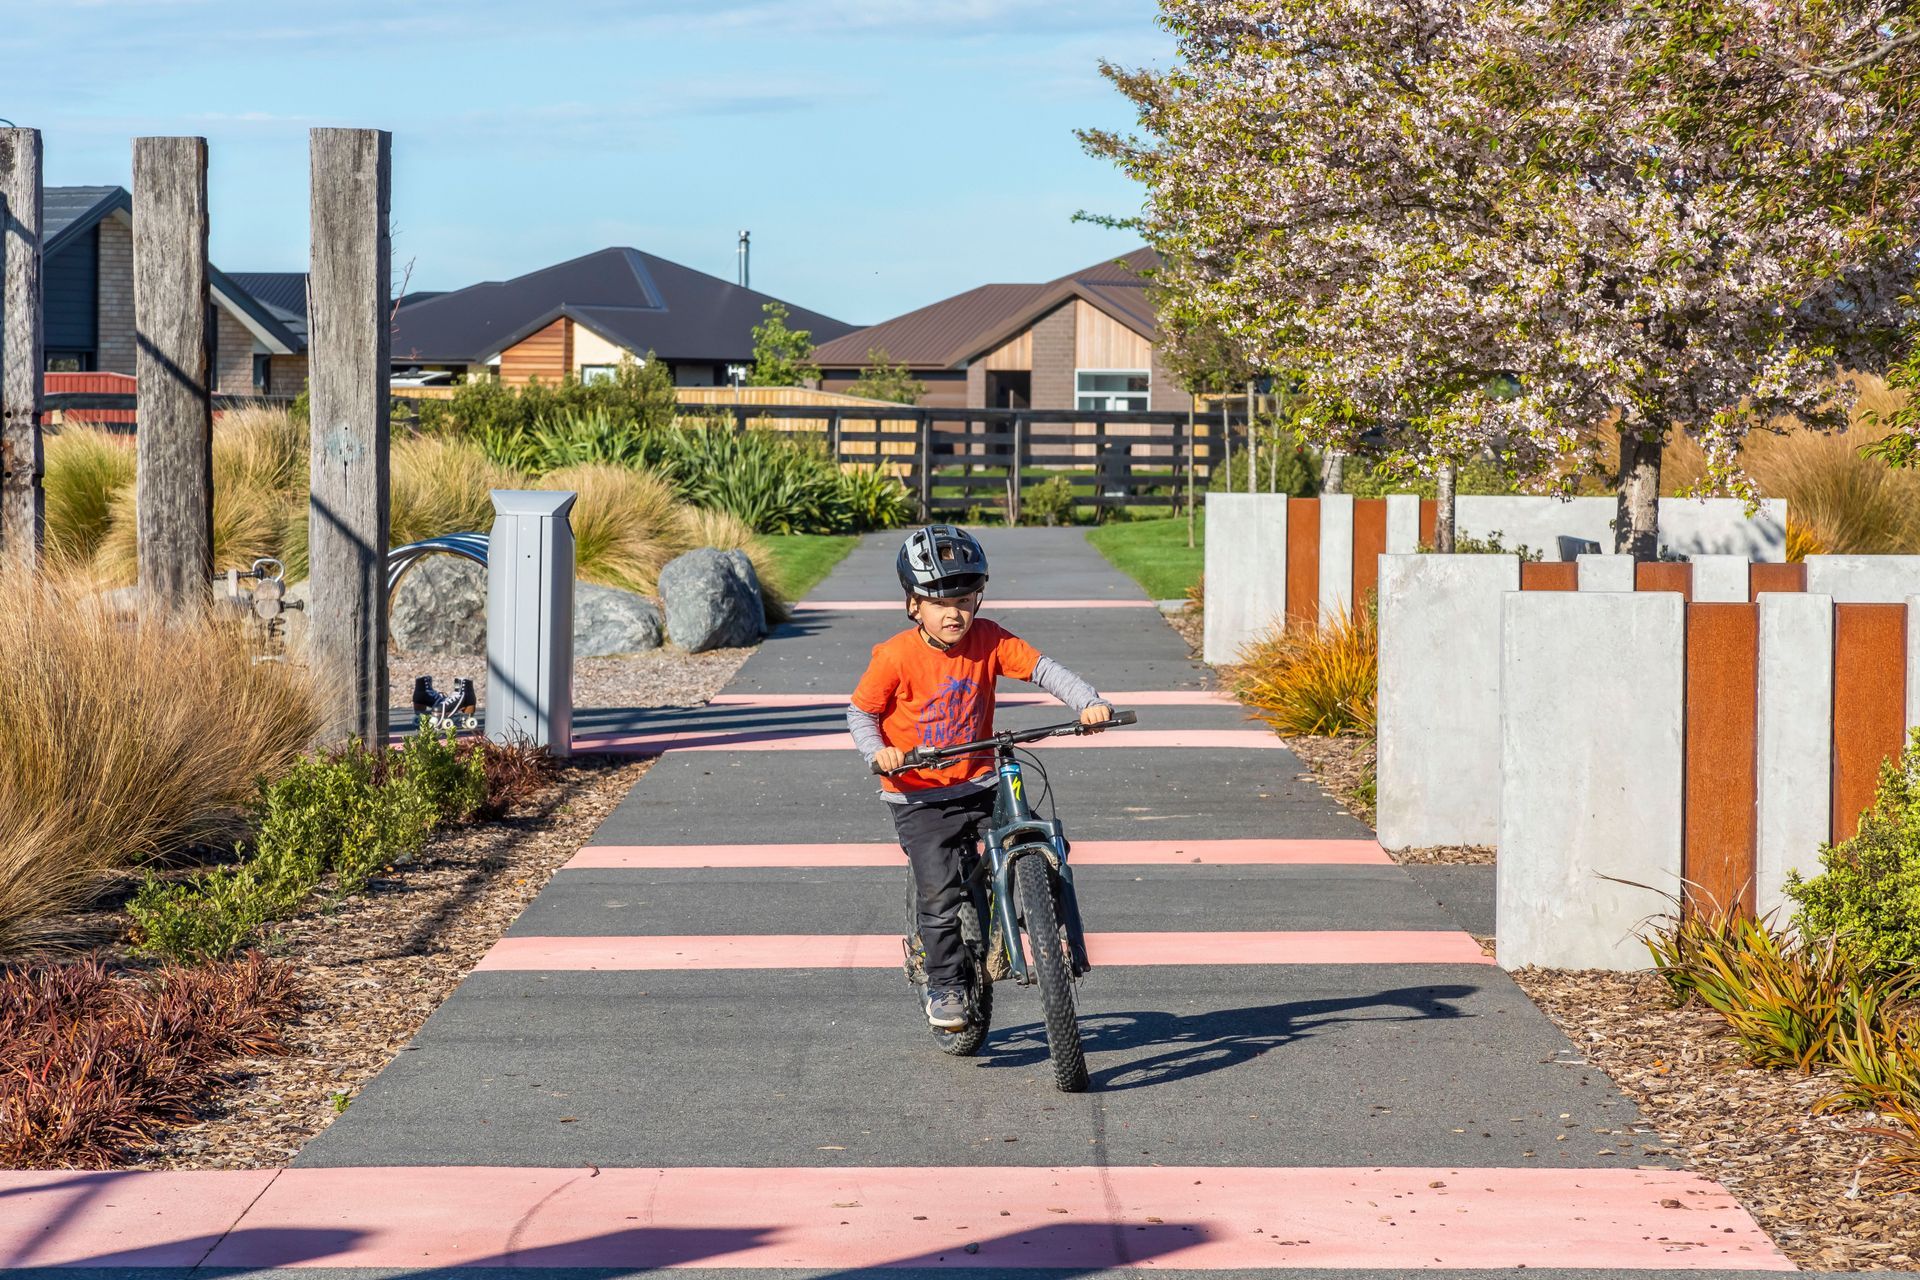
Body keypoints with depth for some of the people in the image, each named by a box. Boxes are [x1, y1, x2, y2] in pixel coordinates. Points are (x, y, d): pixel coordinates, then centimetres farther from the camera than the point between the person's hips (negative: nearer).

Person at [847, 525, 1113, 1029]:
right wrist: (878, 751, -22)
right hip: (919, 798, -3)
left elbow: (1042, 669, -11)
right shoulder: (896, 656, -13)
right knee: (939, 890, -13)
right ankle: (945, 986, 4)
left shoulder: (988, 641, -5)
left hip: (978, 787, 3)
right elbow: (860, 712, -3)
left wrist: (1089, 703, -26)